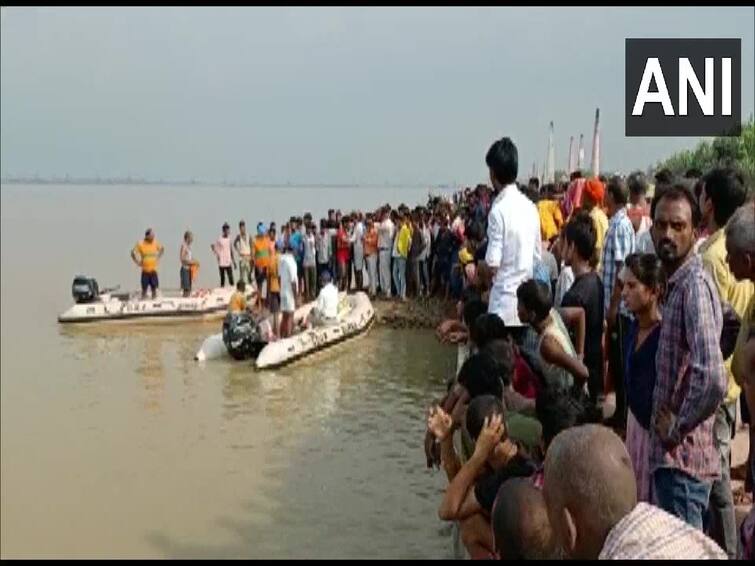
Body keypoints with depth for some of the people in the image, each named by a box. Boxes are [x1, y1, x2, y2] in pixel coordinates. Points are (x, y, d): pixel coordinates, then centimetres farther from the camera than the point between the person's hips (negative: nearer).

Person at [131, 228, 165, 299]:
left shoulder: (156, 243, 1)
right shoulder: (140, 244, -8)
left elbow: (162, 249, 19)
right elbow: (133, 253, -2)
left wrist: (158, 257, 10)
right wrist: (137, 262, -7)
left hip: (153, 270, 3)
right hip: (145, 270, -3)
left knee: (154, 288, 5)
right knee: (144, 289, 1)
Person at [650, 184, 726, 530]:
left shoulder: (695, 285, -19)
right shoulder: (677, 284, 11)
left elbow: (713, 380, -31)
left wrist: (678, 428, -17)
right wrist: (667, 426, 12)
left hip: (683, 456, -9)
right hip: (670, 453, 9)